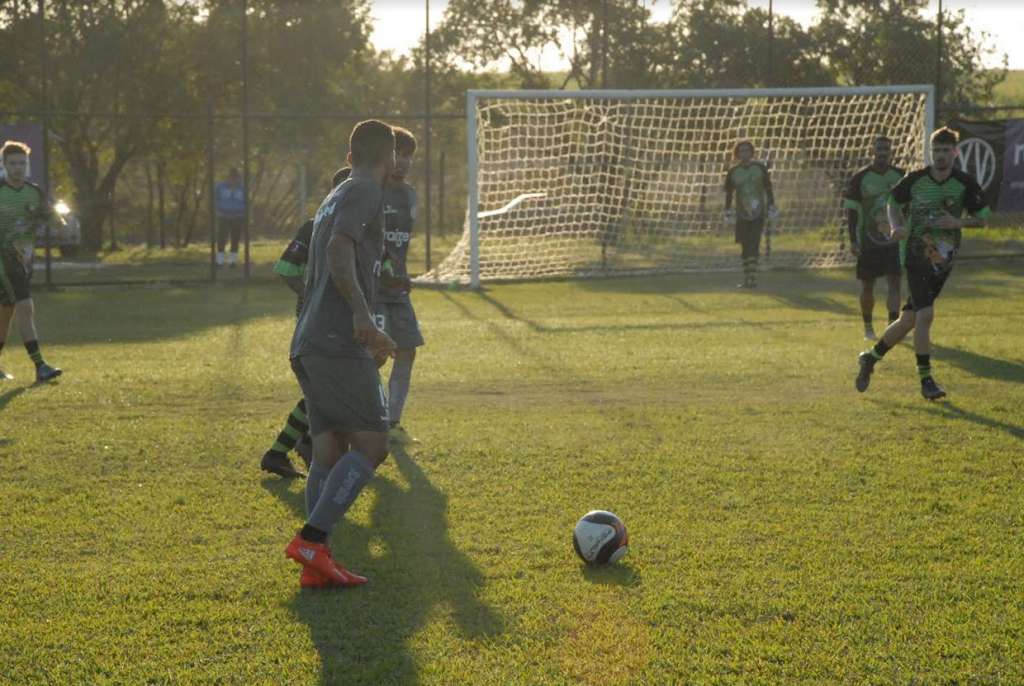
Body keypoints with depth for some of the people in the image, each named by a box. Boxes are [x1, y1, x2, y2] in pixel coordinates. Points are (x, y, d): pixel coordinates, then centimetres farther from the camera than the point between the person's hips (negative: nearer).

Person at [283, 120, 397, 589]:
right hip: (339, 345, -9)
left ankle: (316, 566, 0)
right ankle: (311, 538, -15)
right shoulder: (365, 192, -3)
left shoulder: (333, 198, 25)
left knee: (329, 453, 6)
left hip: (308, 347, 9)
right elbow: (339, 250, -21)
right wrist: (361, 313, -28)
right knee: (371, 445, -6)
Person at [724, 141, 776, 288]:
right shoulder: (733, 172, 4)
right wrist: (728, 213, 5)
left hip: (758, 214, -2)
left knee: (753, 246, -14)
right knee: (745, 248, 7)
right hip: (742, 215, 2)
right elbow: (728, 194, 10)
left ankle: (752, 279, -19)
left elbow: (768, 189, 7)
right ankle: (747, 279, 15)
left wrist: (771, 209, 2)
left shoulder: (760, 168, 2)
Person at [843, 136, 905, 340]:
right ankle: (868, 328, 24)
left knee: (894, 283, -11)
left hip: (894, 240, 1)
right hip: (868, 241, -1)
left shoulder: (900, 176, 4)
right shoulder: (860, 178, -5)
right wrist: (853, 241, -10)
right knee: (867, 287, 8)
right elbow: (851, 211, -4)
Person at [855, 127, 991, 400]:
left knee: (909, 319, 7)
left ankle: (871, 357, 29)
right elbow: (894, 202, 13)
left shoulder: (965, 184, -2)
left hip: (943, 259, 3)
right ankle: (926, 380, -10)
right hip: (916, 255, -3)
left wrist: (958, 222, -14)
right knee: (925, 314, -18)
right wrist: (896, 226, -6)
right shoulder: (915, 180, -4)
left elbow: (982, 219, 4)